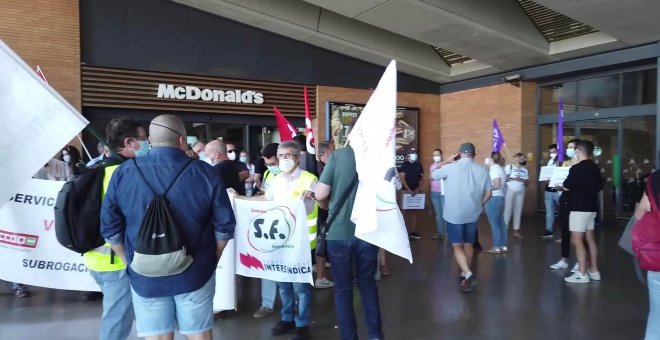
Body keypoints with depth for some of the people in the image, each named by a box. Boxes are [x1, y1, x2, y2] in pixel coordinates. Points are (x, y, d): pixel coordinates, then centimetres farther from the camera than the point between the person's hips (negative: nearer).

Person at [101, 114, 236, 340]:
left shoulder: (124, 173, -5)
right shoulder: (205, 173, -10)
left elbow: (110, 228, 1)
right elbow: (224, 226, -6)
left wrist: (130, 263, 14)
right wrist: (212, 260, 10)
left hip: (145, 277, 1)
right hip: (195, 273, -1)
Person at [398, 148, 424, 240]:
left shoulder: (419, 166, 9)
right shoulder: (404, 165, -3)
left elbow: (421, 179, 10)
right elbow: (402, 178, -8)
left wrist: (418, 188, -5)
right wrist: (409, 190, -15)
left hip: (416, 191, 4)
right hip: (406, 191, -4)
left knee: (414, 211, 6)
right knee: (404, 211, -4)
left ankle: (413, 232, 11)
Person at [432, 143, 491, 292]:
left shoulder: (450, 168, -11)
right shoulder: (482, 170, 0)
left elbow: (434, 175, 5)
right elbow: (488, 193, 4)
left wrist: (448, 162, 14)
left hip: (454, 214, -4)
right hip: (472, 214, 4)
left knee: (457, 246, 0)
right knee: (468, 244, 17)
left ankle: (468, 275, -17)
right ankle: (465, 273, 29)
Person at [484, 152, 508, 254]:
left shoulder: (494, 169, -12)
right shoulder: (500, 168, 17)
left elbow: (496, 185, -20)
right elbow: (501, 185, 11)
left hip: (493, 199, -10)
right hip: (500, 198, 10)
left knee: (494, 223, -4)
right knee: (500, 223, 11)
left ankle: (497, 247, 0)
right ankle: (503, 246, 15)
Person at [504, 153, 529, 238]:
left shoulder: (524, 169, 15)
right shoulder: (509, 167, 0)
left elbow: (527, 183, 13)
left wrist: (525, 181, -8)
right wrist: (513, 179, -19)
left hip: (521, 192, 5)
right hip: (510, 191, -5)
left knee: (518, 211, 4)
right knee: (508, 210, -8)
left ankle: (516, 230, 9)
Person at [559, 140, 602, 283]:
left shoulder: (577, 168, -16)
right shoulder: (595, 168, 8)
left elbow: (566, 187, -11)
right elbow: (599, 187, 17)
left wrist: (559, 187, 9)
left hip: (579, 208, -9)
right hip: (591, 207, 9)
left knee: (577, 240, -5)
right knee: (590, 239, 15)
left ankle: (582, 274, -4)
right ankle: (594, 271, 20)